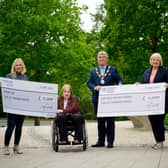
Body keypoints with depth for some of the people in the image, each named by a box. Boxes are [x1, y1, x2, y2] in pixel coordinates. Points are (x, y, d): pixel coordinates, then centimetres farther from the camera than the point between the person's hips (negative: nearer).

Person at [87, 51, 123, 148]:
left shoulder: (113, 70, 10)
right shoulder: (93, 71, 16)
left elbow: (119, 80, 5)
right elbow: (89, 83, 7)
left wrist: (119, 86, -17)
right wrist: (95, 87, -14)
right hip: (97, 99, 3)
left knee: (110, 121, -1)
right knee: (100, 121, 7)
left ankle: (110, 141, 4)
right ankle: (101, 141, 13)